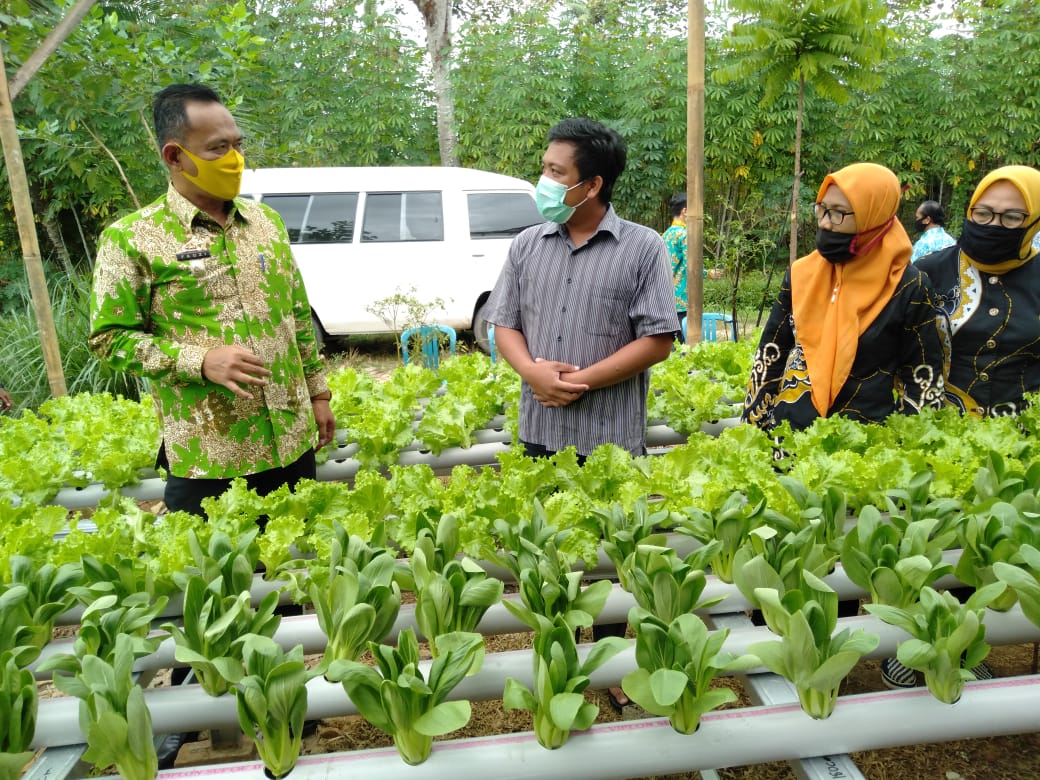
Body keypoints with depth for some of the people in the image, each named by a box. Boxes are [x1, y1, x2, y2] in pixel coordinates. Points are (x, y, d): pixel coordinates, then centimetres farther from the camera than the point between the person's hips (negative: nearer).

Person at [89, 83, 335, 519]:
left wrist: (317, 392, 12)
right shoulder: (131, 239, -7)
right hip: (205, 458, -4)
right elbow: (109, 339, -6)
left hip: (292, 441, 5)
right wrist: (202, 361, -19)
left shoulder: (266, 220, 8)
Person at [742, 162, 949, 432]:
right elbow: (770, 354, 5)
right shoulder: (802, 273, 0)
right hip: (787, 428, 3)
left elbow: (924, 380, -3)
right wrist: (751, 428, 2)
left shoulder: (909, 287, -9)